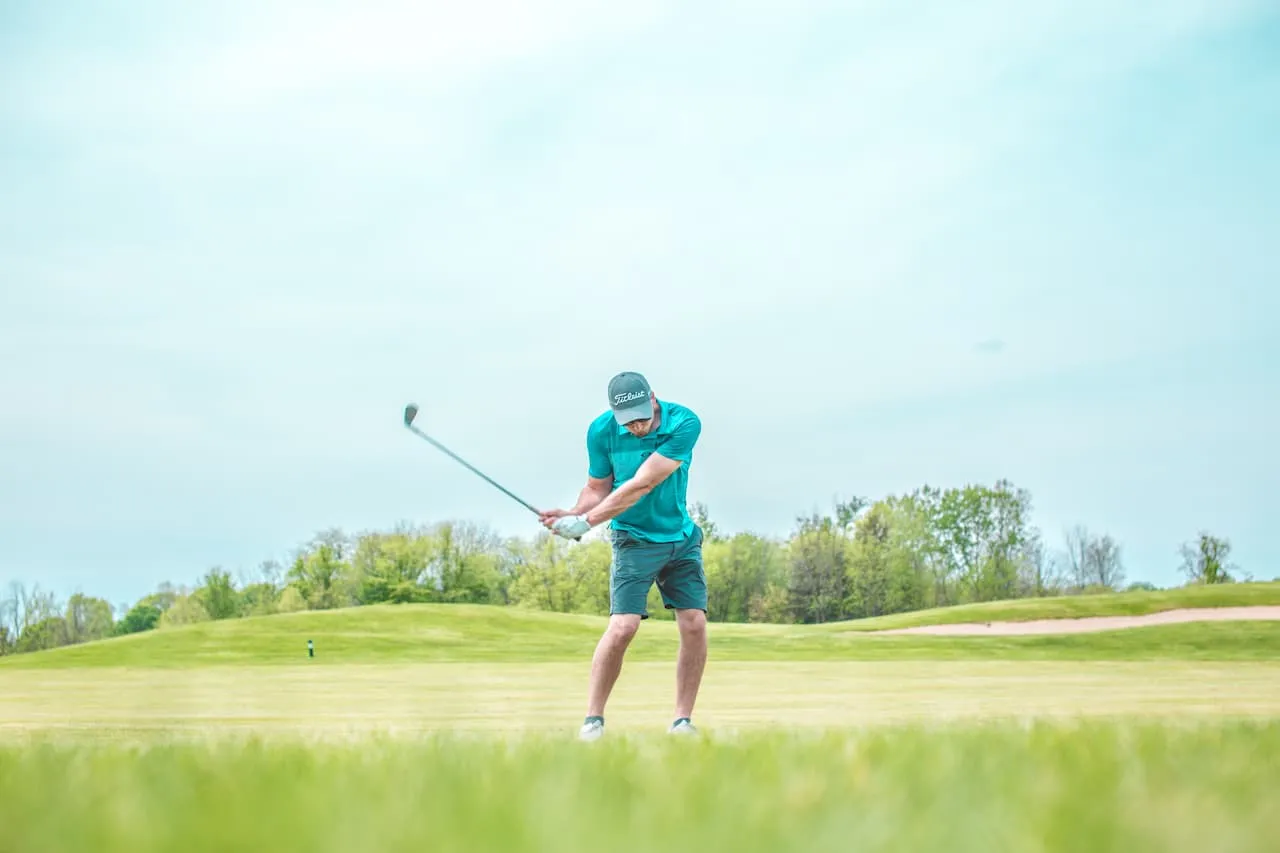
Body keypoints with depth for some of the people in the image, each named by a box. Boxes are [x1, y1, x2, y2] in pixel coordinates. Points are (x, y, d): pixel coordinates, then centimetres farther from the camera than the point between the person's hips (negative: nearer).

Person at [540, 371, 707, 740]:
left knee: (694, 624, -7)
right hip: (634, 540, -1)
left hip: (681, 538, 1)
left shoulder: (684, 423, -21)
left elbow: (641, 486, -25)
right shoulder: (602, 430, -13)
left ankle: (682, 721, 5)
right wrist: (572, 514, -24)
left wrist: (586, 521, -27)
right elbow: (598, 488, -3)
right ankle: (593, 720, -3)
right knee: (622, 627, -15)